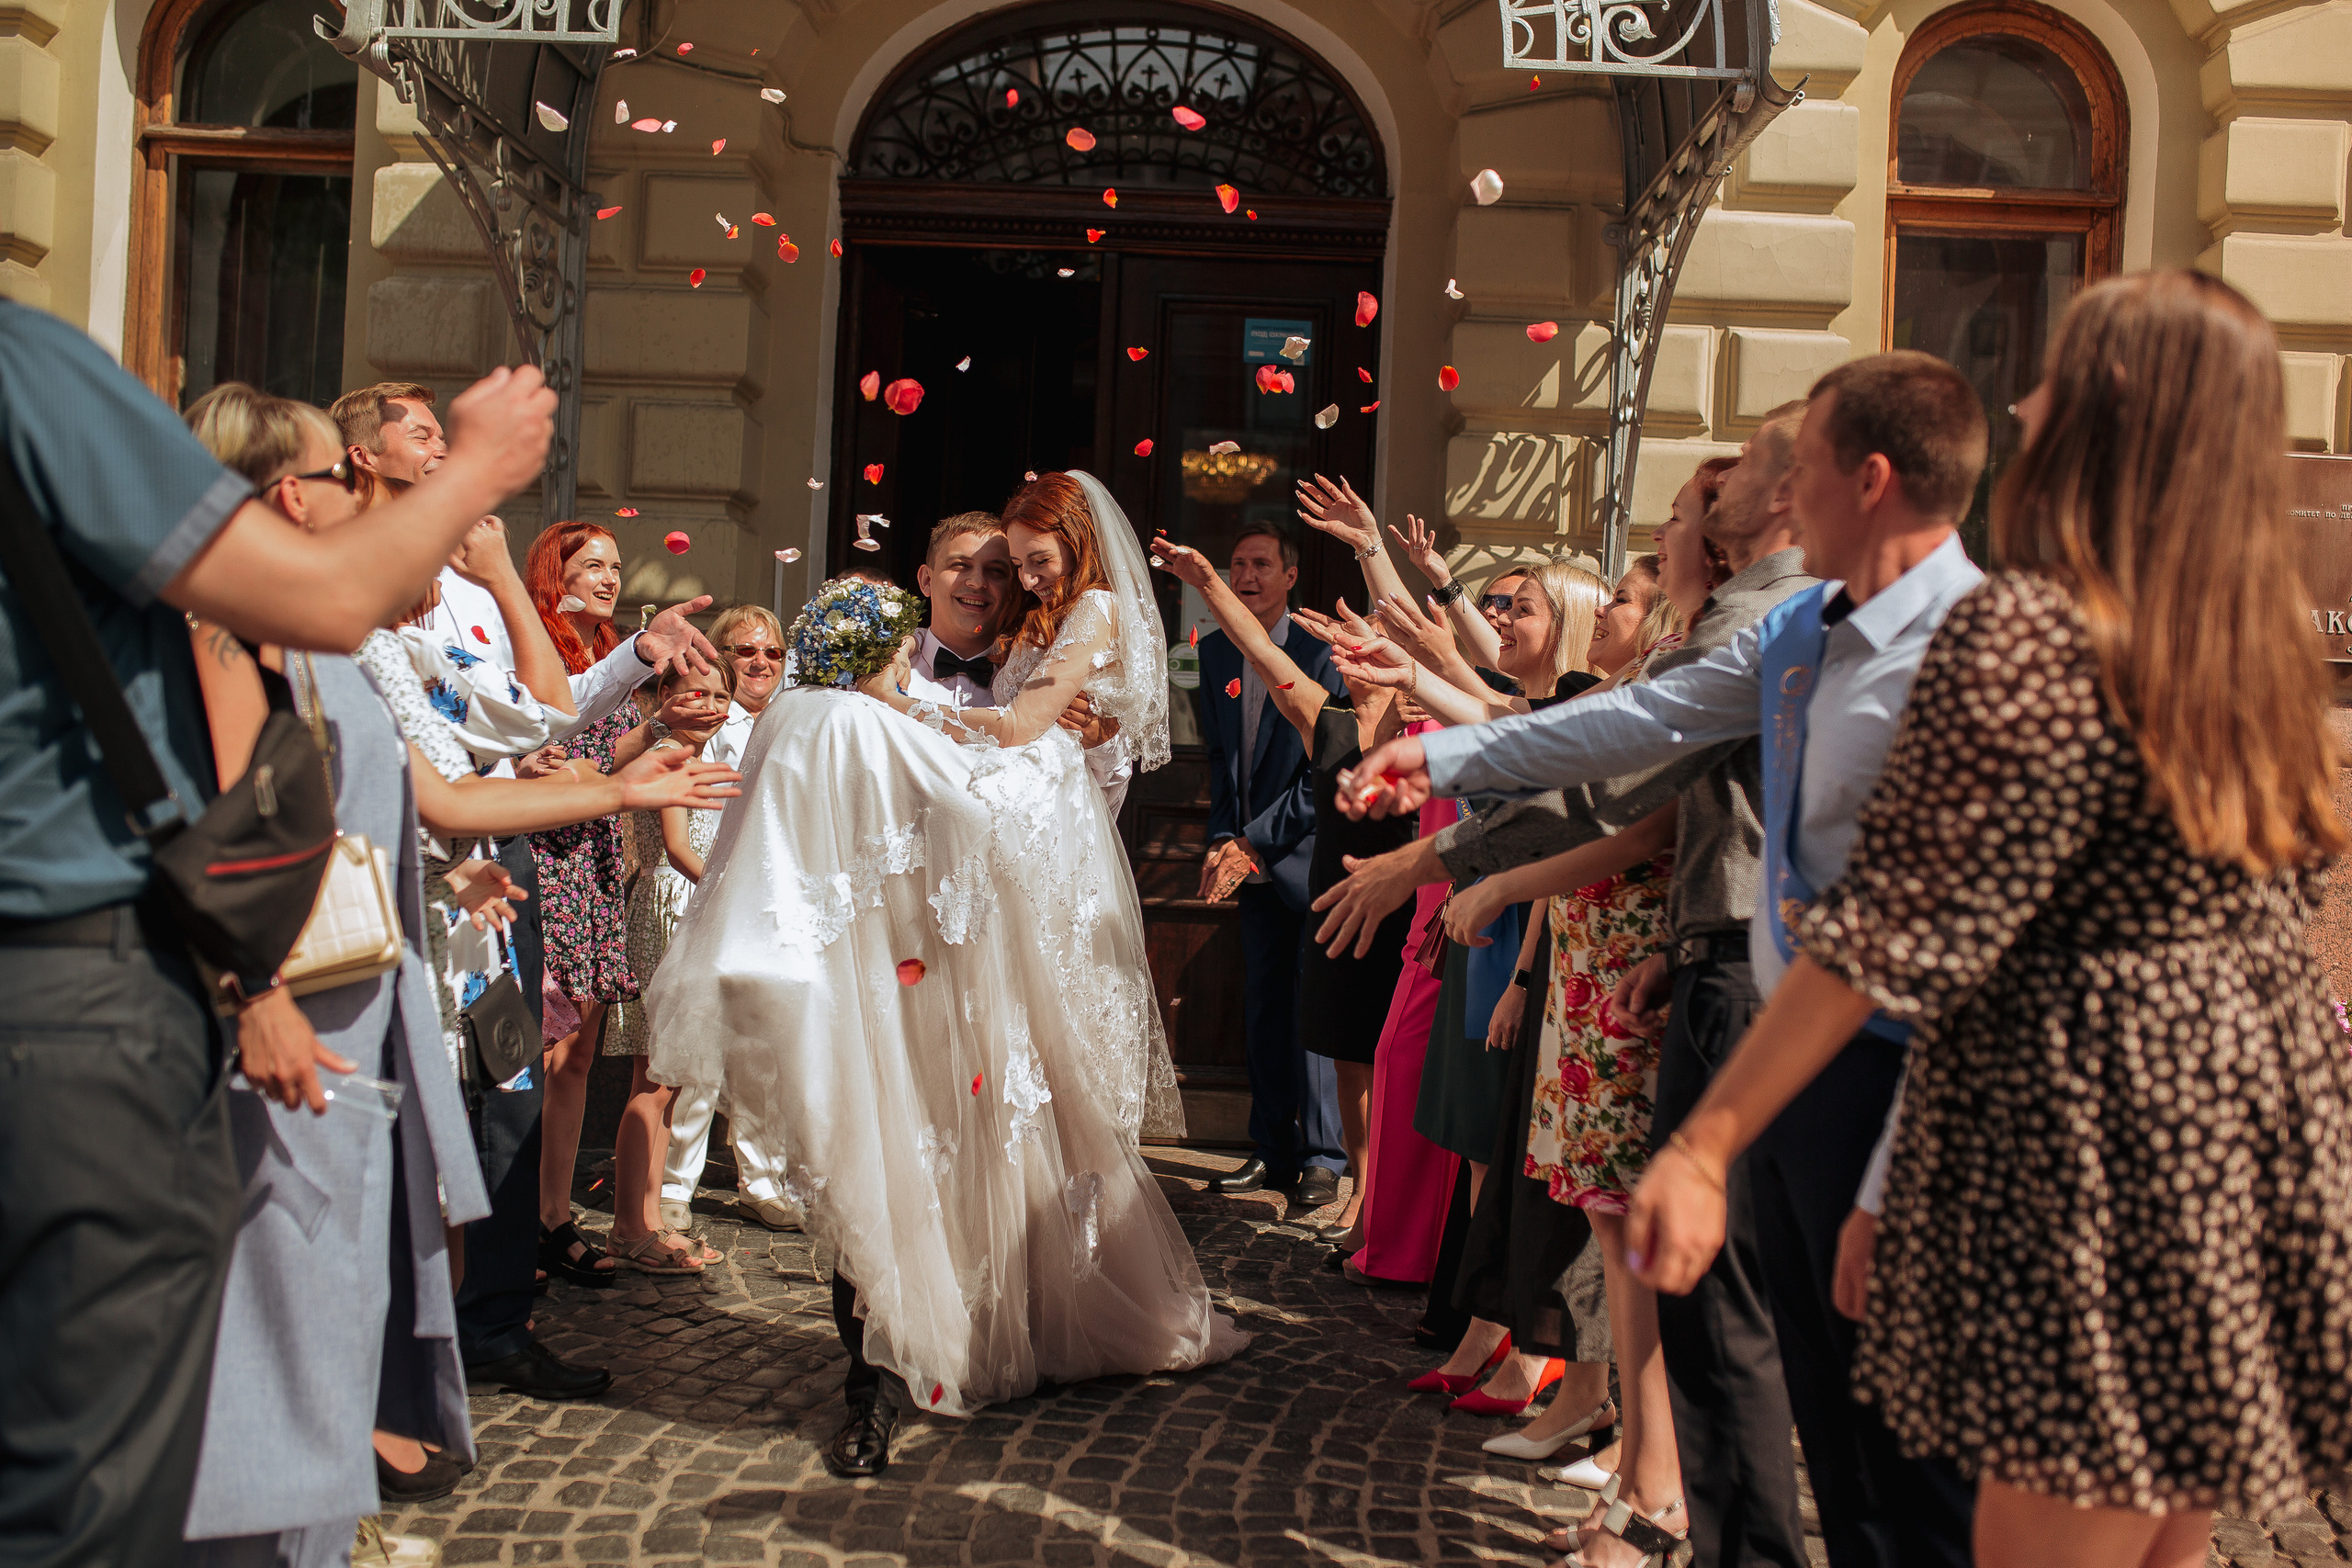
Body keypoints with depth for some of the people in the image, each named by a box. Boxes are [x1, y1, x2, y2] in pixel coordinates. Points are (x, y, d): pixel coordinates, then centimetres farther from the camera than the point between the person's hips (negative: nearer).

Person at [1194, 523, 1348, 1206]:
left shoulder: (1320, 655, -9)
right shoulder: (1215, 652, 10)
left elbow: (1323, 773, -12)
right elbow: (1220, 759, 13)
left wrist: (1253, 842, -13)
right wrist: (1222, 842, 1)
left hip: (1308, 858, -6)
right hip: (1254, 866, 6)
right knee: (1262, 1009, 10)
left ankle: (1323, 1158, 8)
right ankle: (1272, 1151, 20)